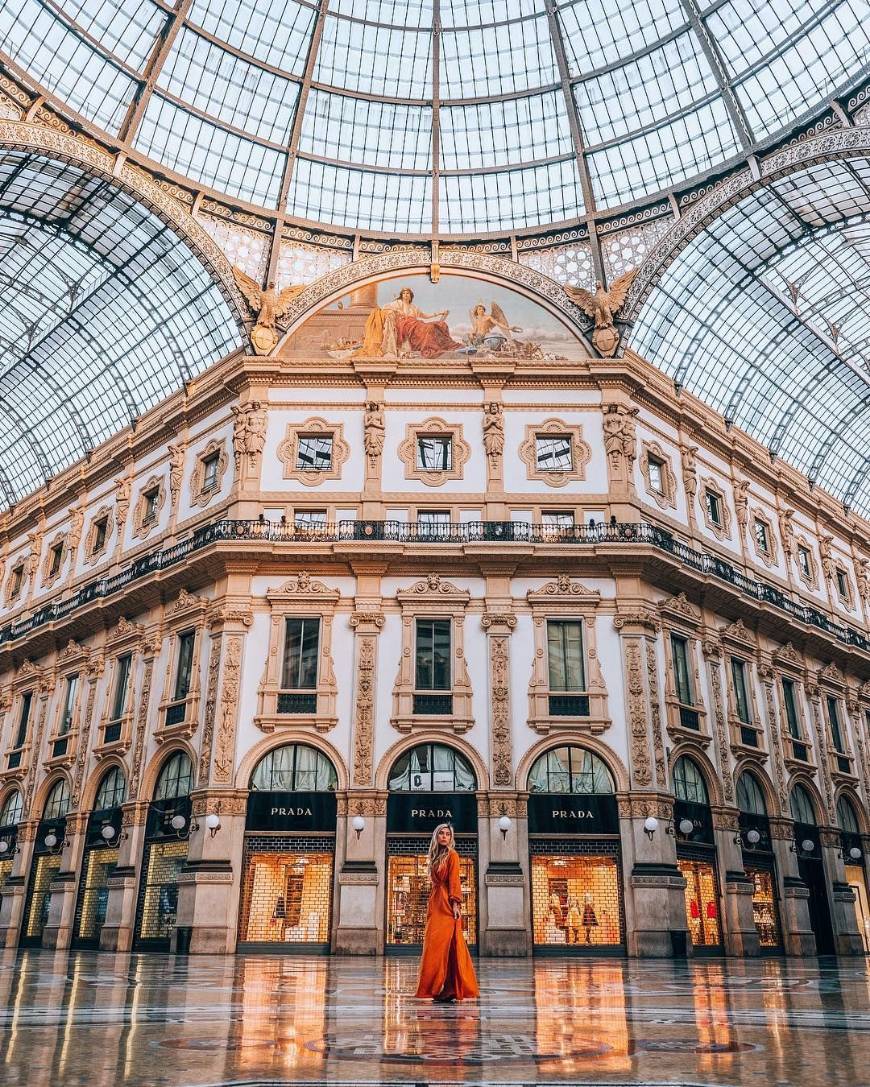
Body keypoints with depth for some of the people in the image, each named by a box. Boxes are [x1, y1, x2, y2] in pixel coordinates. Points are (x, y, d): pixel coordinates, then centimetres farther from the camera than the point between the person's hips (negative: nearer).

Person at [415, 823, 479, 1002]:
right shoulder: (435, 857, 18)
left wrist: (455, 903, -19)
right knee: (434, 944, 5)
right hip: (435, 904, 7)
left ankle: (450, 989, -6)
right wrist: (430, 907, 13)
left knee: (443, 944, -10)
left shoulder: (452, 855, -2)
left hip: (447, 905, -7)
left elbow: (454, 880, -10)